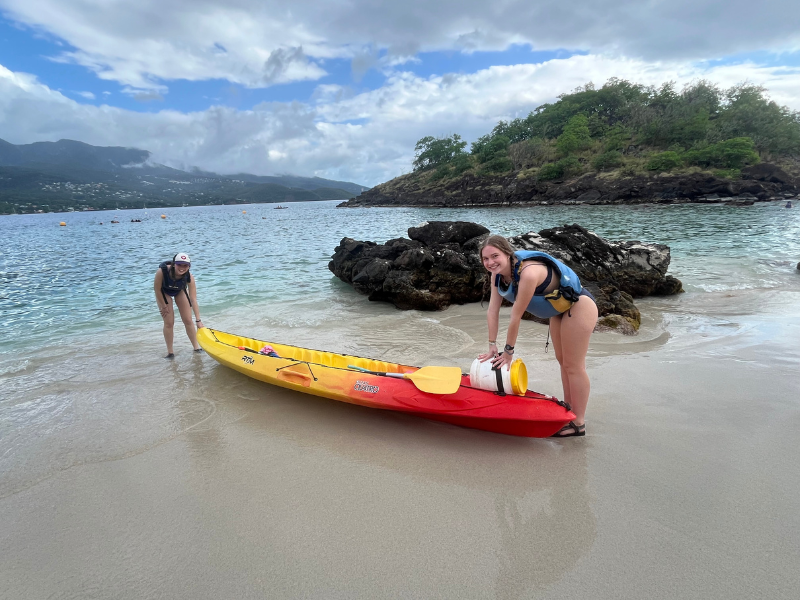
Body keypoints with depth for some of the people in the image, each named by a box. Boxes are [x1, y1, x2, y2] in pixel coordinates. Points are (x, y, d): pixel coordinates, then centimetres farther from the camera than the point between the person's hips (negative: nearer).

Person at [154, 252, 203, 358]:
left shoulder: (189, 277, -34)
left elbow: (193, 300, -32)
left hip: (180, 291, 2)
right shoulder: (162, 271, -40)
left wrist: (198, 320, -33)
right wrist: (164, 306, -13)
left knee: (188, 320, 2)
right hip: (164, 292, -1)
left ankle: (196, 347, 17)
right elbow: (157, 289, -22)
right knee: (169, 322, -4)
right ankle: (169, 351, 11)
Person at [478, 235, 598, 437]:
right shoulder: (497, 274, -10)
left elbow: (516, 316, -31)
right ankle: (569, 410, 35)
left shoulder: (528, 272, -36)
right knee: (562, 361, 19)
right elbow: (492, 310, -9)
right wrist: (492, 346, -8)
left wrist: (508, 351, -22)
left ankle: (578, 423, 12)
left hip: (579, 307, -9)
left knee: (573, 365, -2)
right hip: (560, 309, 9)